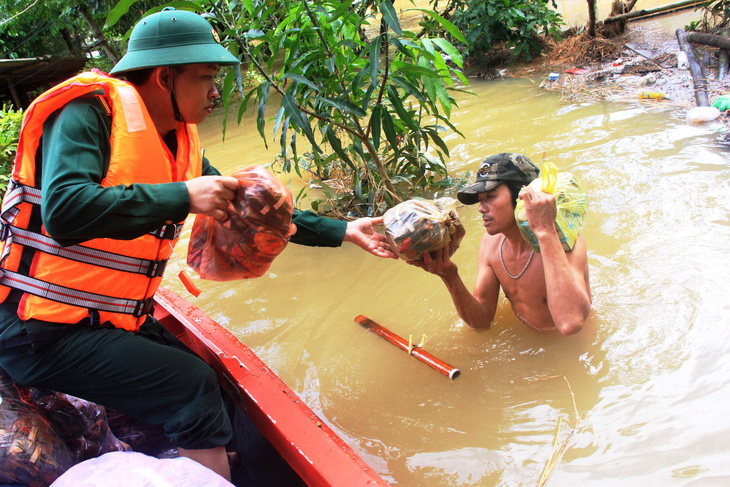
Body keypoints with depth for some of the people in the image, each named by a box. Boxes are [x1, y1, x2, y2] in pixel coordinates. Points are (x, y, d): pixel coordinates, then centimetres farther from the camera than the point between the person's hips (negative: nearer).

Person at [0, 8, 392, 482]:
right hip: (44, 330, -8)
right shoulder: (89, 112, -15)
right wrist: (182, 196, -27)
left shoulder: (181, 142, 8)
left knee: (218, 390, 3)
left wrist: (341, 231, 9)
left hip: (118, 320, 8)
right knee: (192, 386, -16)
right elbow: (64, 211, -30)